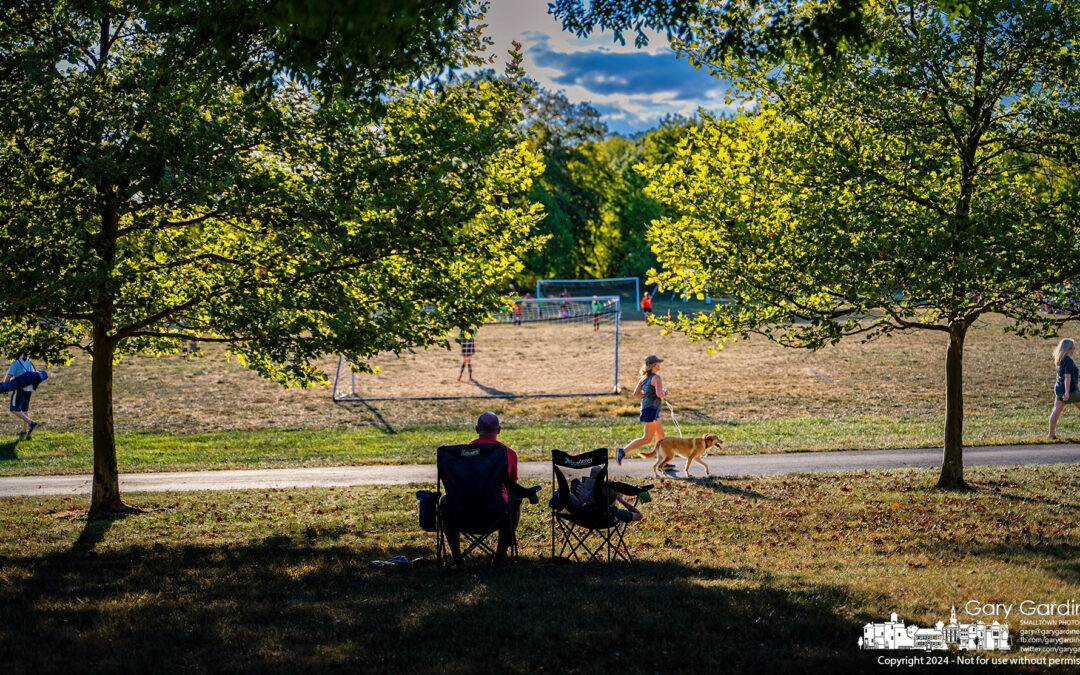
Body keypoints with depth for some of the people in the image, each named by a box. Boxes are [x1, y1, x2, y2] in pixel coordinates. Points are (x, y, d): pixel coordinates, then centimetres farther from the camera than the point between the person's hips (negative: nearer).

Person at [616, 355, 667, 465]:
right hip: (651, 409, -10)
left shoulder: (644, 377, 10)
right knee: (647, 439, -6)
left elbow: (636, 393, 8)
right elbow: (659, 394, -27)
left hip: (646, 406, 10)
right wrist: (664, 393, -5)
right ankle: (622, 451, -10)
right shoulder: (656, 378, -15)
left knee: (661, 436, 15)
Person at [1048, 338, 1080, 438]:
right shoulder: (1069, 361, -16)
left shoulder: (1060, 360, 11)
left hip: (1059, 388, 8)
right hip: (1070, 389, -8)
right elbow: (1067, 377, -22)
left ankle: (1051, 433, 1)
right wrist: (1067, 392, -25)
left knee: (1056, 410, 5)